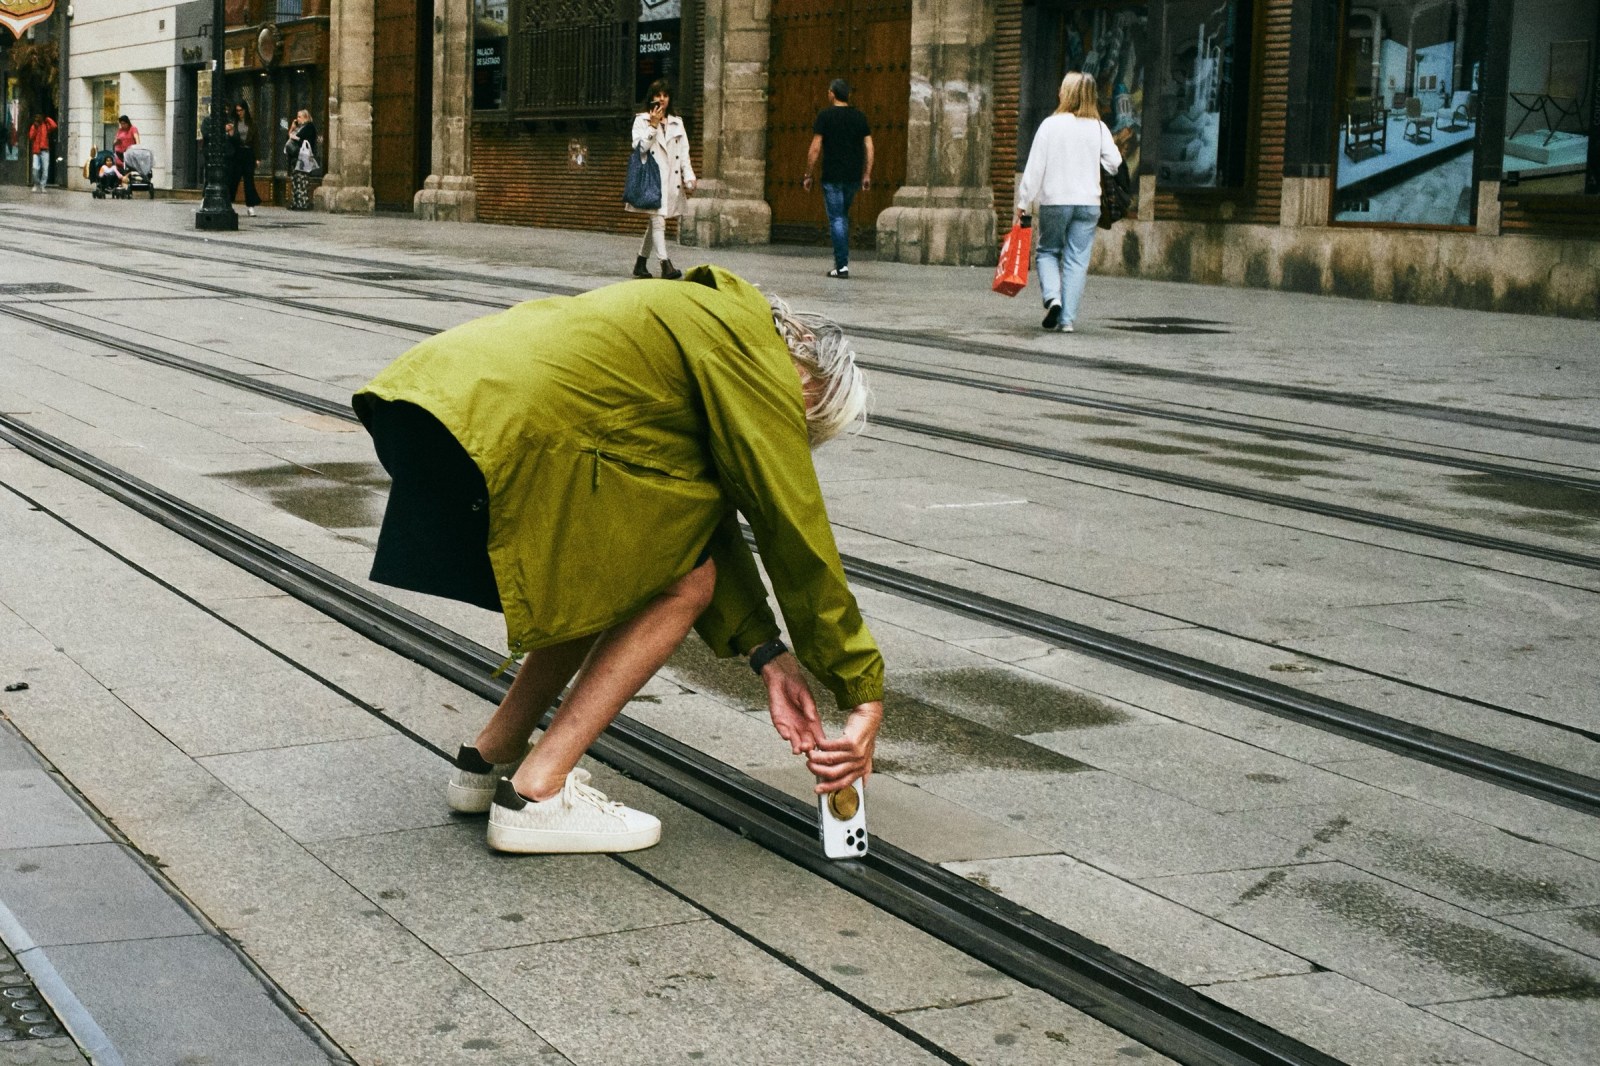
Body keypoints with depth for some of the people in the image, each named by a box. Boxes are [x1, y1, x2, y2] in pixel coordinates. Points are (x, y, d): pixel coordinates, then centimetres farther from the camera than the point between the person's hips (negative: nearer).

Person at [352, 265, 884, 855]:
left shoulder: (704, 315, 29)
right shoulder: (757, 354, 1)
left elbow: (704, 514, 28)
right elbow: (798, 533, 1)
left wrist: (768, 655, 21)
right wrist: (865, 695, 8)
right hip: (497, 432, -10)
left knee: (617, 570, 24)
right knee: (688, 581, 3)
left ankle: (490, 758, 27)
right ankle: (536, 795, 2)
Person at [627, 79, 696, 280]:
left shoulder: (677, 123, 15)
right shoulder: (642, 120, 4)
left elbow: (684, 154, 11)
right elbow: (639, 147, -8)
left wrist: (689, 179, 1)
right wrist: (653, 125, -11)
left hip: (670, 181, 5)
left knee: (654, 223, 11)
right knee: (658, 222, -15)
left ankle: (640, 263, 22)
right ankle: (666, 265, -24)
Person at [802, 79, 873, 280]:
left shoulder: (825, 116, -5)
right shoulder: (859, 117, 8)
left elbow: (815, 148, -8)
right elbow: (869, 147, 5)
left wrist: (808, 175, -2)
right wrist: (867, 175, 10)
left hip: (832, 176, -4)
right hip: (854, 176, 4)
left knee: (836, 219, -3)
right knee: (843, 216, 20)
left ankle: (842, 265, -9)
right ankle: (842, 260, 17)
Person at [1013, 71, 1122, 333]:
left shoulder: (1050, 125, -6)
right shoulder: (1098, 128, 0)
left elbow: (1034, 167, -6)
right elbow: (1115, 163, -1)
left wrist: (1021, 204, -1)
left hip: (1054, 202, -2)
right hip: (1088, 203, 2)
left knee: (1047, 251, 15)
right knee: (1077, 260, 5)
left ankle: (1052, 296, -9)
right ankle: (1067, 318, 1)